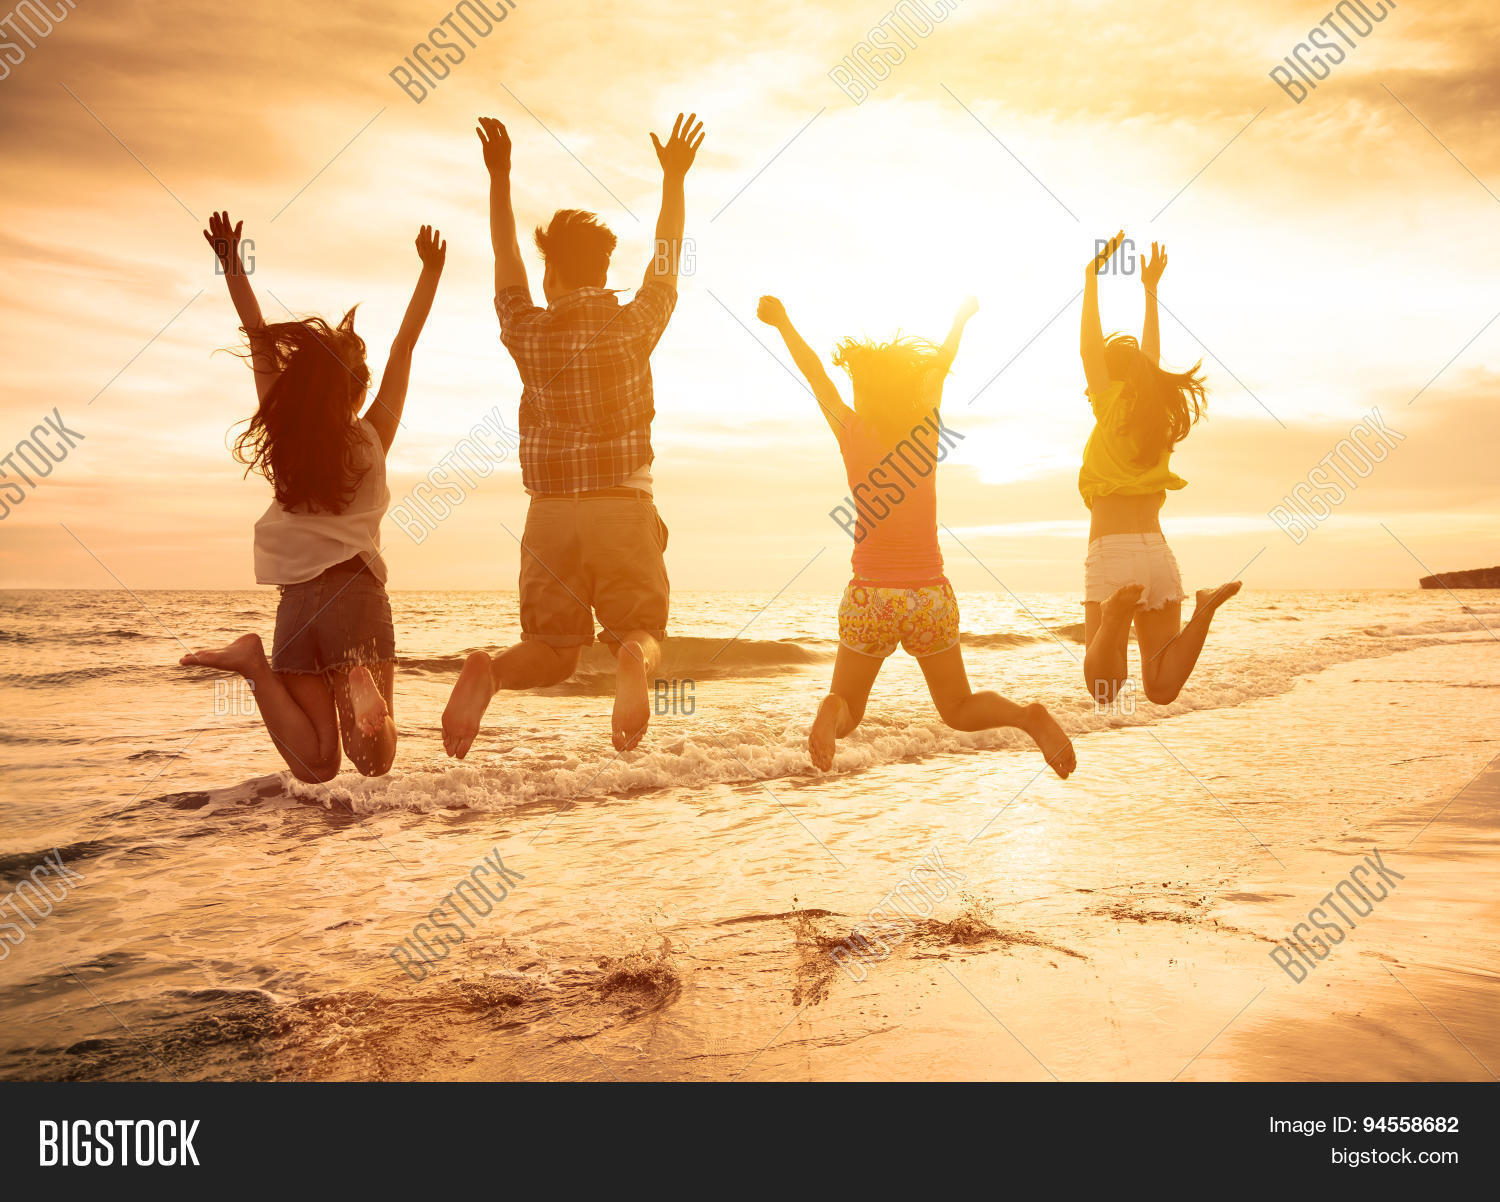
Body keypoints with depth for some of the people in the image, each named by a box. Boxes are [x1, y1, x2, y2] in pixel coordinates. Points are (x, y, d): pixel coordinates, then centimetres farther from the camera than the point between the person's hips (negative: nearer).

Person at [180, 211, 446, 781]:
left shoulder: (282, 435, 7)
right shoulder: (370, 439, 1)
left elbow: (260, 339, 14)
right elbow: (405, 345, 5)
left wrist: (231, 263, 20)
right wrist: (431, 271, 7)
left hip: (295, 603, 3)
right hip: (354, 595, -3)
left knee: (316, 766, 4)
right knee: (374, 764, -4)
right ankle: (362, 689, -36)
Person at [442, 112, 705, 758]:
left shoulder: (528, 331, 1)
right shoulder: (635, 324, -1)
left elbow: (504, 256, 19)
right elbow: (666, 257, 17)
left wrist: (499, 176, 31)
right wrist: (675, 177, 29)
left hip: (550, 512, 2)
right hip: (625, 507, -1)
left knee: (552, 651, 11)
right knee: (642, 635, 7)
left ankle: (489, 671, -23)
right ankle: (632, 661, -31)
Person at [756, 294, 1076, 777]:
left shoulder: (853, 434, -6)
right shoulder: (926, 429, -1)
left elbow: (814, 372, 9)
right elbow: (941, 365, 17)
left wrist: (782, 322, 24)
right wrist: (962, 316, 33)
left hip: (870, 597, -2)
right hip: (931, 597, 2)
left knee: (847, 709, 13)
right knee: (959, 711, 19)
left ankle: (833, 709, -23)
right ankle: (1027, 716, -11)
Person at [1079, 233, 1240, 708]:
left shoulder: (1112, 407, -1)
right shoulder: (1160, 414, 13)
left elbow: (1088, 347, 5)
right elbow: (1150, 355, 26)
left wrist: (1092, 278, 8)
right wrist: (1151, 291, 35)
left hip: (1112, 554, -5)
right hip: (1159, 553, 5)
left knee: (1103, 691, -5)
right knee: (1161, 689, 2)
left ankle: (1116, 611, -34)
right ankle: (1203, 610, -21)